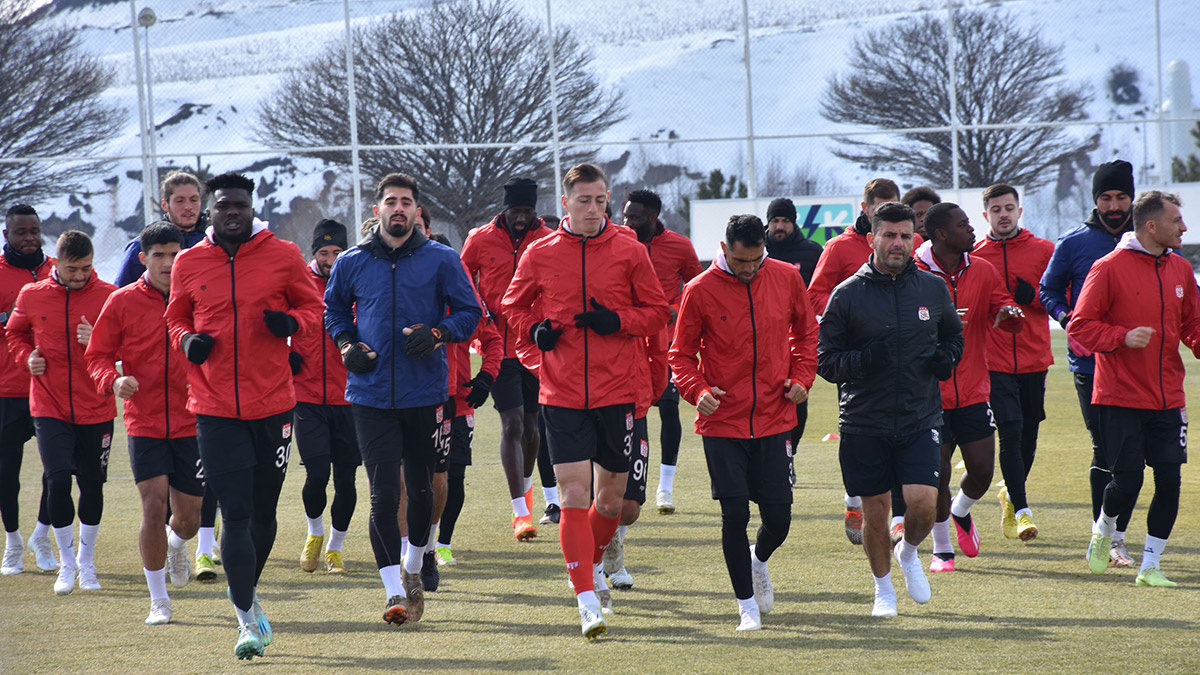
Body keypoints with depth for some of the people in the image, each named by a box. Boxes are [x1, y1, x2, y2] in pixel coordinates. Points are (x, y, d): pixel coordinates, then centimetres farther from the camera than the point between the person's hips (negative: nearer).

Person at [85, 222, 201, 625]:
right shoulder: (123, 302, -1)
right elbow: (97, 356, 4)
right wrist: (113, 380, -16)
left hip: (191, 422, 1)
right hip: (144, 423, -1)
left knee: (188, 518, 6)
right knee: (154, 507, -13)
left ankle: (176, 545, 45)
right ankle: (158, 600, 3)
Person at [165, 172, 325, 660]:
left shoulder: (283, 256, 1)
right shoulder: (188, 264, 3)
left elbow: (313, 308, 9)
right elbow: (177, 317, 17)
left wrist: (291, 322, -13)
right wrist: (188, 339, -5)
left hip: (273, 404, 1)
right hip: (215, 409, -1)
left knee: (263, 512, 11)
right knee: (235, 514, -8)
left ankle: (245, 593, 36)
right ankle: (247, 620, -2)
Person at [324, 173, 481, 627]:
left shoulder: (441, 260, 1)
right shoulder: (351, 263, 6)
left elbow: (469, 312, 6)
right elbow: (334, 311, 21)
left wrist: (437, 333, -12)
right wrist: (346, 344, 2)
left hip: (425, 392, 0)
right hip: (371, 396, 0)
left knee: (421, 489, 12)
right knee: (383, 494, -8)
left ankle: (413, 568, 35)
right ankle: (395, 591, -6)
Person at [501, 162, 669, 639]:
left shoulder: (629, 252, 2)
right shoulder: (540, 255, 3)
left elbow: (657, 312, 6)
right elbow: (512, 306, 16)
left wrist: (616, 321, -11)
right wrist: (534, 329, -4)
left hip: (616, 392, 1)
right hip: (562, 395, -1)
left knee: (611, 497, 10)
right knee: (573, 495, -10)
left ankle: (592, 562, 39)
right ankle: (587, 601, -8)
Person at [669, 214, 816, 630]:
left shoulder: (787, 279, 1)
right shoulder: (700, 291, -7)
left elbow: (805, 331, 16)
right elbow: (681, 354, 1)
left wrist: (801, 377, 2)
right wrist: (698, 390, -17)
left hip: (775, 419, 2)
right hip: (722, 422, -2)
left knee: (778, 518, 2)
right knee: (735, 514, -6)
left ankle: (758, 560, 37)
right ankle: (747, 605, 10)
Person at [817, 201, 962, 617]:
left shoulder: (933, 289, 5)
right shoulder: (848, 294, -3)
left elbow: (953, 334, 23)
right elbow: (825, 360, -1)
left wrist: (947, 357, 1)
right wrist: (863, 360, -20)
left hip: (920, 417, 1)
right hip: (864, 423, -1)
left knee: (923, 501, -14)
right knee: (875, 510, 5)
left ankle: (909, 553, 20)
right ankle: (883, 588, 28)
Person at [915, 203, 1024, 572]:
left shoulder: (982, 271, 6)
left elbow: (1007, 314, 6)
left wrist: (1009, 313, -18)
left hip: (974, 392, 4)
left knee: (982, 469, 0)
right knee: (938, 472, -3)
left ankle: (961, 511, 35)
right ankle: (941, 548, 17)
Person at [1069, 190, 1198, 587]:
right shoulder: (1109, 268, -7)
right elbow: (1079, 327, -7)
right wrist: (1123, 337, -21)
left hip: (1167, 399, 5)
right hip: (1120, 398, -5)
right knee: (1127, 480, -8)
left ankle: (1150, 566, 8)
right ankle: (1104, 530, 25)